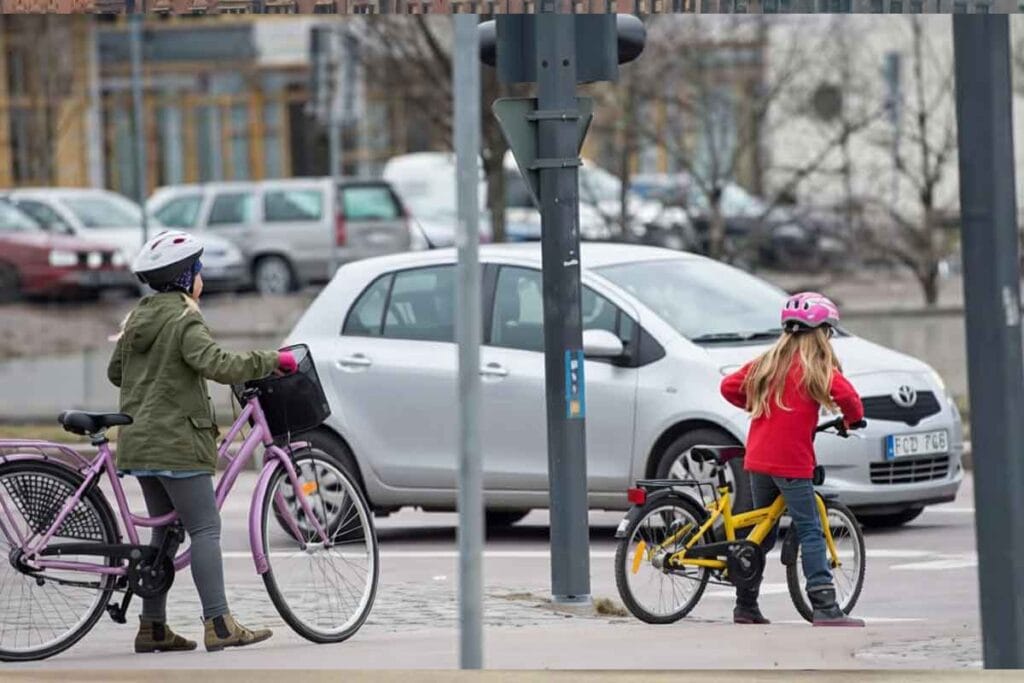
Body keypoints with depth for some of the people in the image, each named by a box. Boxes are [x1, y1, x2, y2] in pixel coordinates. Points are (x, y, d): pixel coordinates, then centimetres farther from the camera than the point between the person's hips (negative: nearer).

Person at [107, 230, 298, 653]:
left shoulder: (138, 318, 14)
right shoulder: (184, 321, -12)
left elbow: (115, 372, 24)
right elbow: (218, 365, -26)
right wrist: (271, 361, -18)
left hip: (139, 441, 9)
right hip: (176, 443, -9)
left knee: (164, 531, 13)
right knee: (205, 530, -8)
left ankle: (152, 627, 12)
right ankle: (219, 625, -14)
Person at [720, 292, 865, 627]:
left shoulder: (768, 361, 13)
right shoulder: (817, 367, -6)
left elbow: (729, 386, 15)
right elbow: (846, 396, -18)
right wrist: (852, 419, 2)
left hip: (757, 460, 7)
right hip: (791, 462, -7)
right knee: (810, 533, -8)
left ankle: (745, 606, 21)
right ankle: (825, 608, -17)